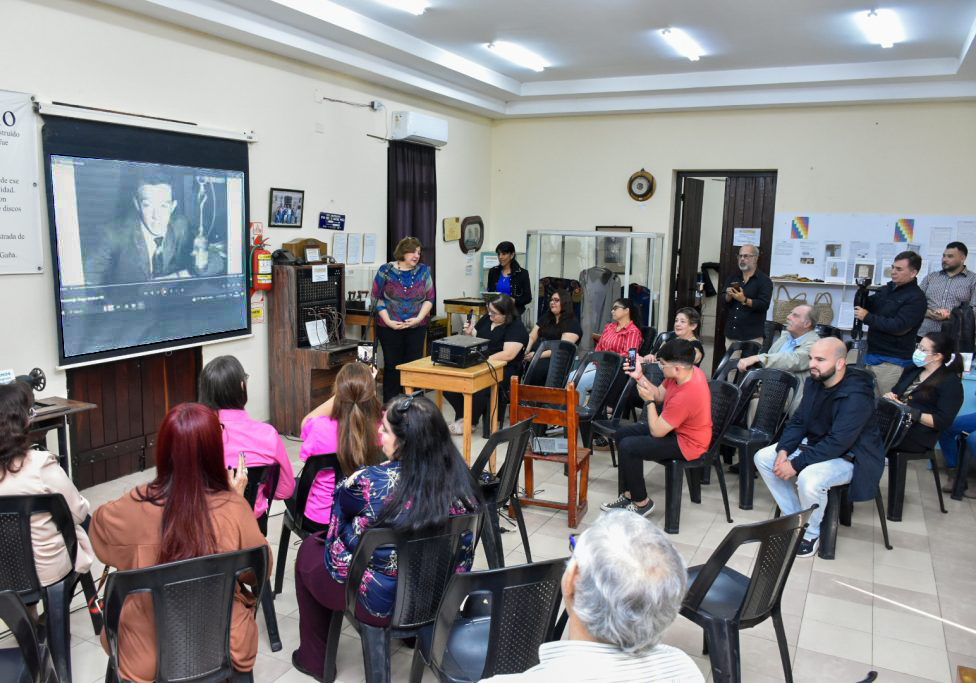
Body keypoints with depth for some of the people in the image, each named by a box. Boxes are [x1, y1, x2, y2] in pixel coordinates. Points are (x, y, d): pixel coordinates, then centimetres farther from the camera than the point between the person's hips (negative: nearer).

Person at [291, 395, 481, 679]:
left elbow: (342, 500, -4)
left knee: (309, 549, 22)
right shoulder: (459, 475, -16)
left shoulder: (370, 482, -29)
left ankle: (314, 658, 34)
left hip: (382, 603, -5)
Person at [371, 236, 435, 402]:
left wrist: (419, 318, -10)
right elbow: (377, 298, -1)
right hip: (390, 327, -1)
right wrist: (388, 321, -10)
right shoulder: (385, 270, -2)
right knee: (392, 365, 4)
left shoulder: (423, 271, 3)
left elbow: (429, 298, 3)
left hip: (416, 327, 2)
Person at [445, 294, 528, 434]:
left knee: (479, 389, -35)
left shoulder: (516, 327, -8)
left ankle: (470, 422, -7)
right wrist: (470, 333, 2)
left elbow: (508, 354, -20)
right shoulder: (486, 319, 13)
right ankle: (462, 415, 2)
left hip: (502, 370, -7)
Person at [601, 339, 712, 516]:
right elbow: (660, 395, 7)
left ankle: (642, 503, -1)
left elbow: (656, 432, -25)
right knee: (621, 434, 7)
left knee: (627, 447, -20)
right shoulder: (687, 371, -9)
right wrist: (639, 376, -4)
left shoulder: (686, 396, -35)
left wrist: (649, 401, -16)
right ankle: (627, 495, 12)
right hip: (675, 427, 10)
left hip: (686, 443, -10)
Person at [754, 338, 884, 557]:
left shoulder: (857, 396, -28)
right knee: (762, 458, -2)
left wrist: (795, 464, -30)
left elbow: (837, 443, -32)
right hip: (815, 445, 8)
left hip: (849, 457, -8)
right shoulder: (814, 383, -3)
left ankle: (810, 533, -7)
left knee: (809, 478, -35)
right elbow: (798, 421, 4)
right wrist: (783, 450, -13)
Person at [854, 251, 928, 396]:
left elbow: (899, 326, -21)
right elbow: (868, 306, 16)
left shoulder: (916, 298, -11)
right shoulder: (887, 289, 13)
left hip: (893, 362, -7)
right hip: (872, 355, 7)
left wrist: (867, 318, -17)